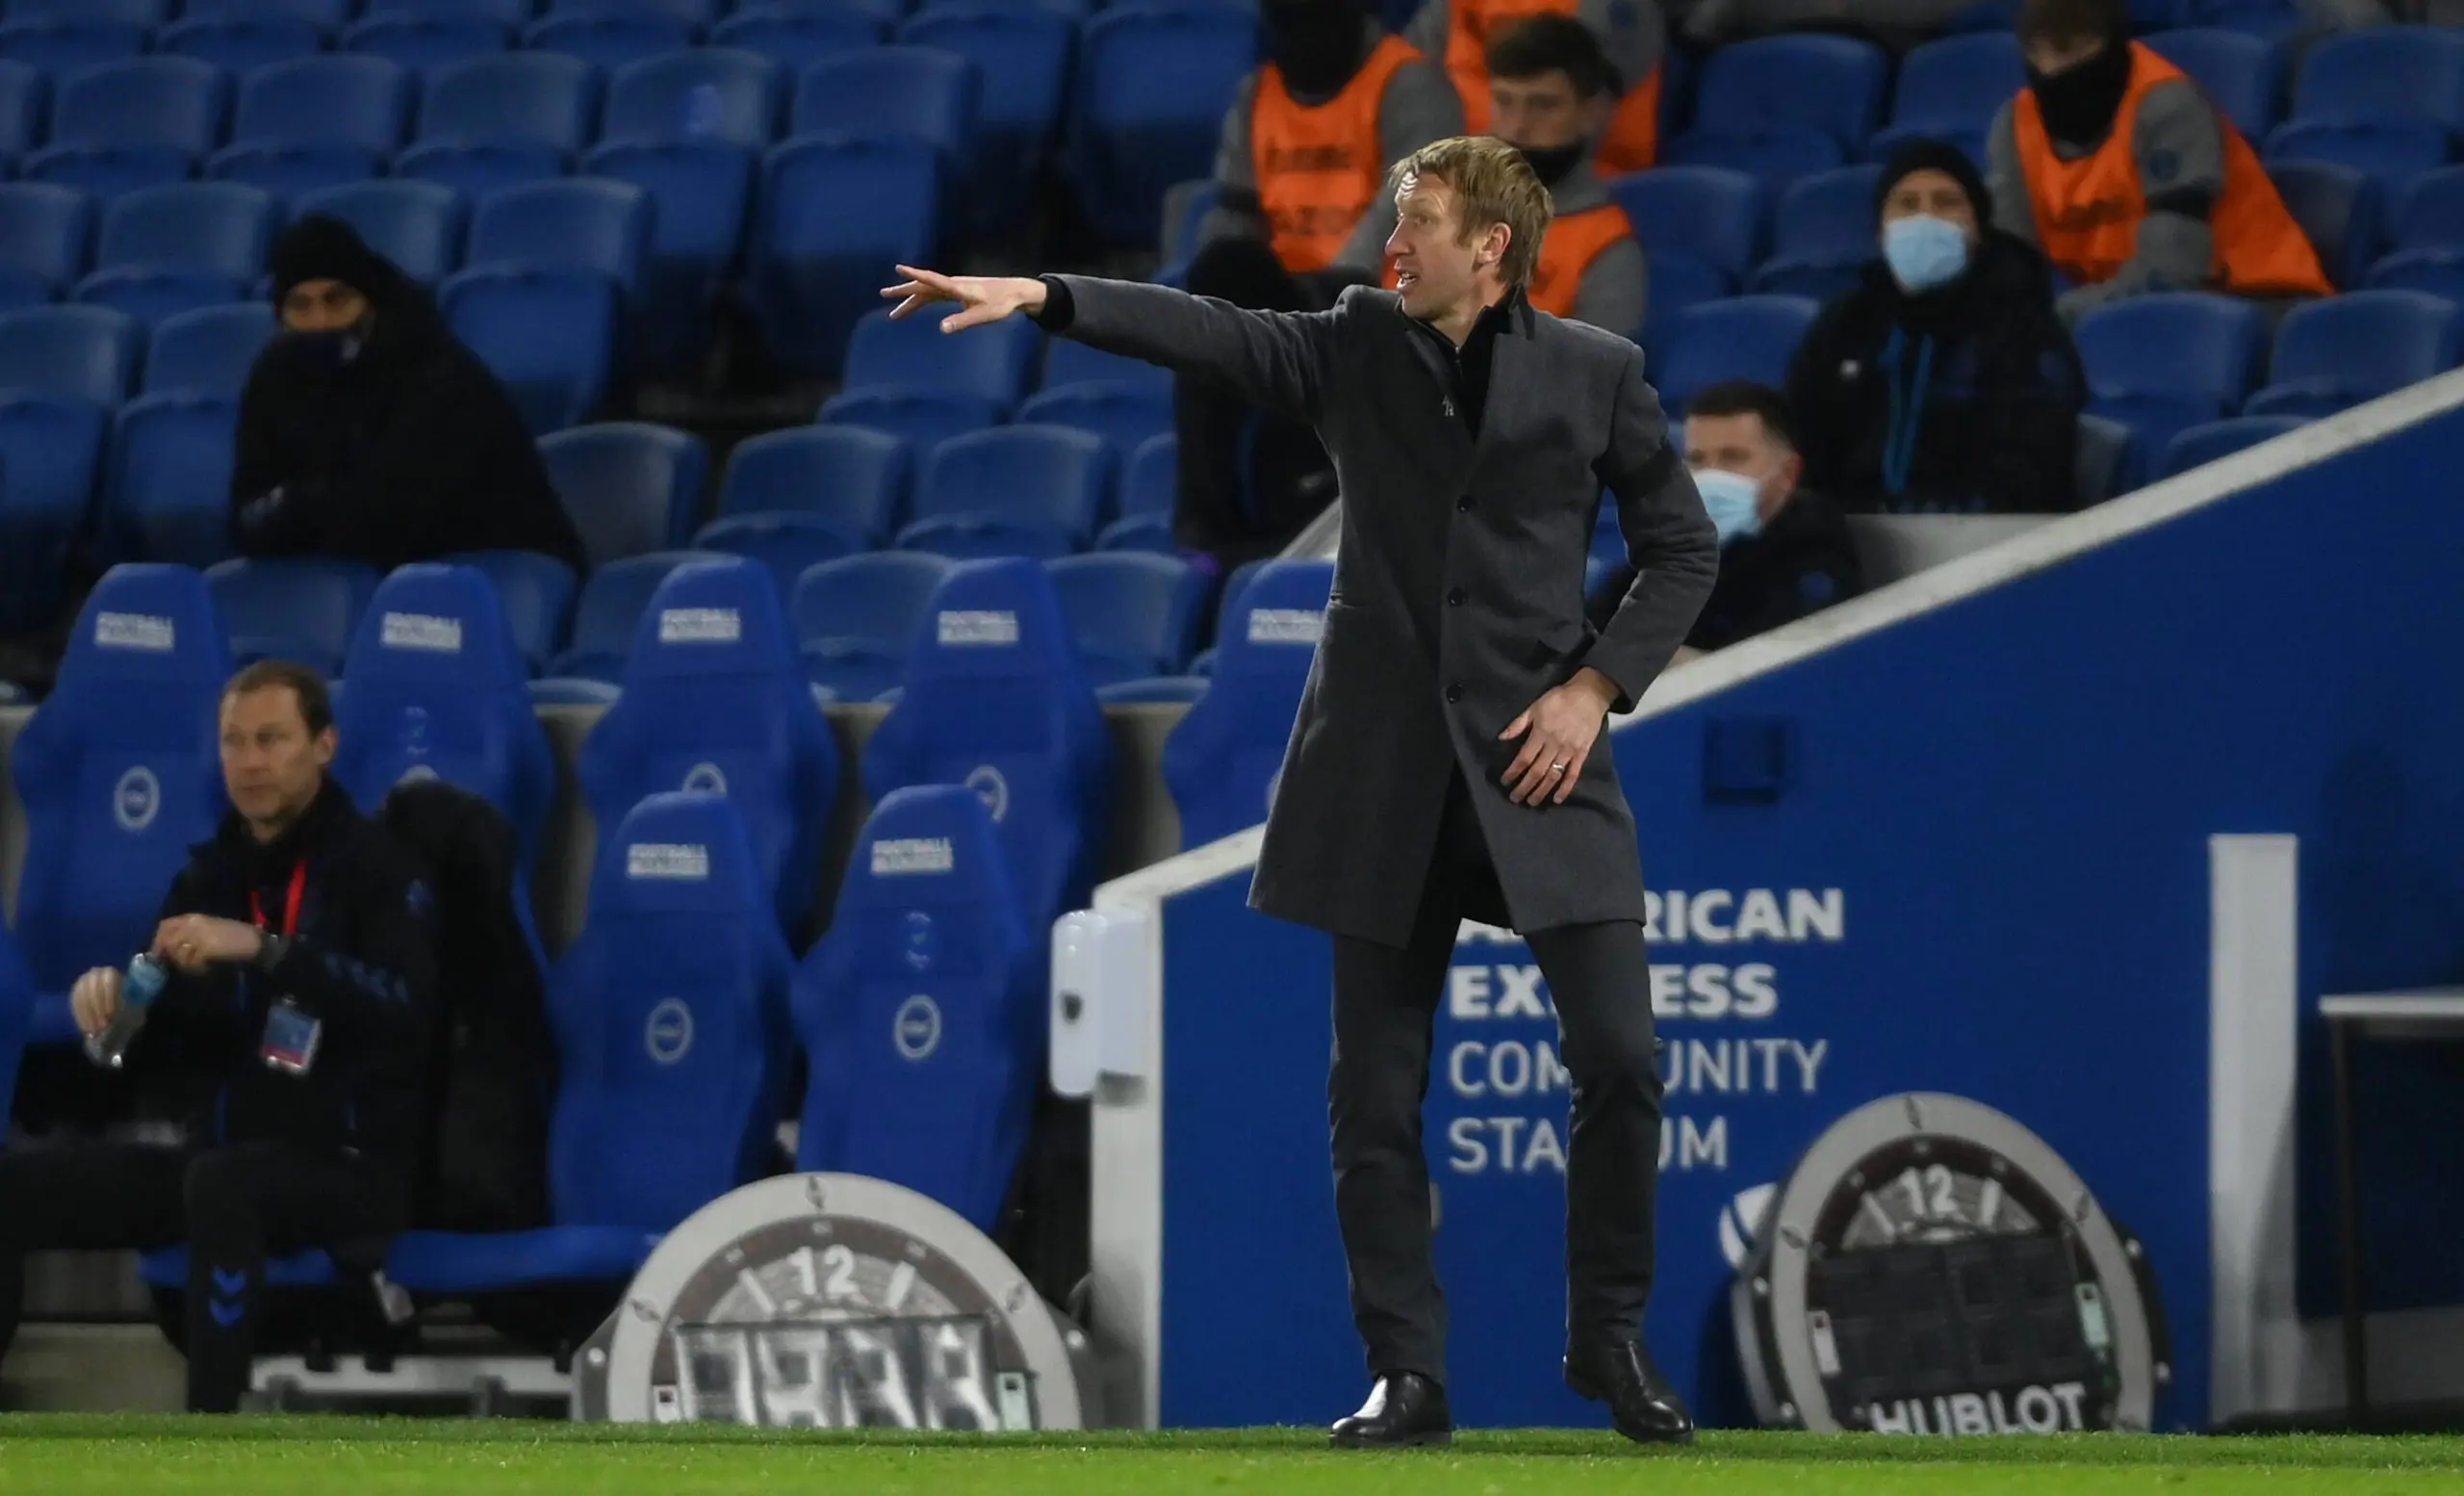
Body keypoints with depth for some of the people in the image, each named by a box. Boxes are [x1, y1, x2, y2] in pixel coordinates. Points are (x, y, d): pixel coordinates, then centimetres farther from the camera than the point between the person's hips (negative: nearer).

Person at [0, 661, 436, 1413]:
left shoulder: (373, 869, -6)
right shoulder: (211, 876, 11)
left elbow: (409, 1006, -24)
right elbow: (157, 1049, 14)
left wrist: (264, 949, -31)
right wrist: (111, 1003, -10)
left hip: (350, 1163, -7)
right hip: (224, 1147, 7)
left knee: (220, 1182, -39)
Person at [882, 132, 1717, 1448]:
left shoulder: (1594, 373, 1)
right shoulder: (1358, 346, 5)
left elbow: (1681, 548, 5)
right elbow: (1206, 331, -8)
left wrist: (1598, 685, -7)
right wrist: (1041, 298, -22)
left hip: (1534, 761, -2)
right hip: (1386, 772, 2)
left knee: (1617, 1056, -9)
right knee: (1376, 1091, 1)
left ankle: (1611, 1339, 10)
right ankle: (1407, 1376, 8)